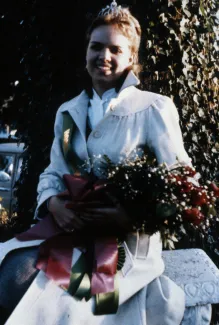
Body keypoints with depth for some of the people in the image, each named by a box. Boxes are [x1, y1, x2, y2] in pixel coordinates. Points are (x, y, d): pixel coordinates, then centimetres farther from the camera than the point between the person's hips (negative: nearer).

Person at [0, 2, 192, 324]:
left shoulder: (155, 108, -4)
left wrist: (132, 214, -23)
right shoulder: (68, 112, 13)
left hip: (127, 241, -5)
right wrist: (54, 203, -11)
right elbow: (53, 173, 13)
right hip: (70, 232, 5)